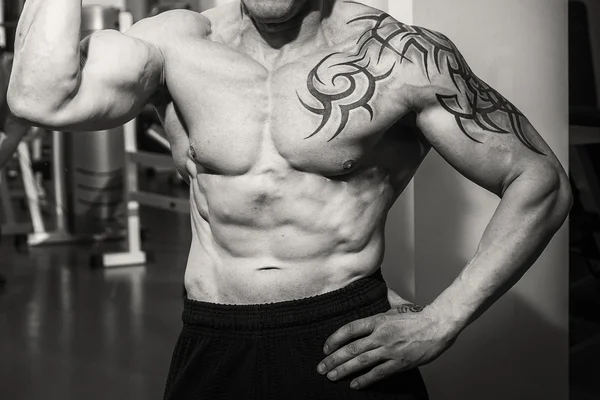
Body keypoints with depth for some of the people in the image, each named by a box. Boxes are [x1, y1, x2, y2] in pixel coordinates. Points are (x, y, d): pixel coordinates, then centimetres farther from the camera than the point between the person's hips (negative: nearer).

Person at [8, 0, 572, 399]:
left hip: (347, 350, -2)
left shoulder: (403, 59, -4)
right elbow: (43, 99, -13)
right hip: (209, 354, 3)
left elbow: (540, 181, -2)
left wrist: (439, 323, -10)